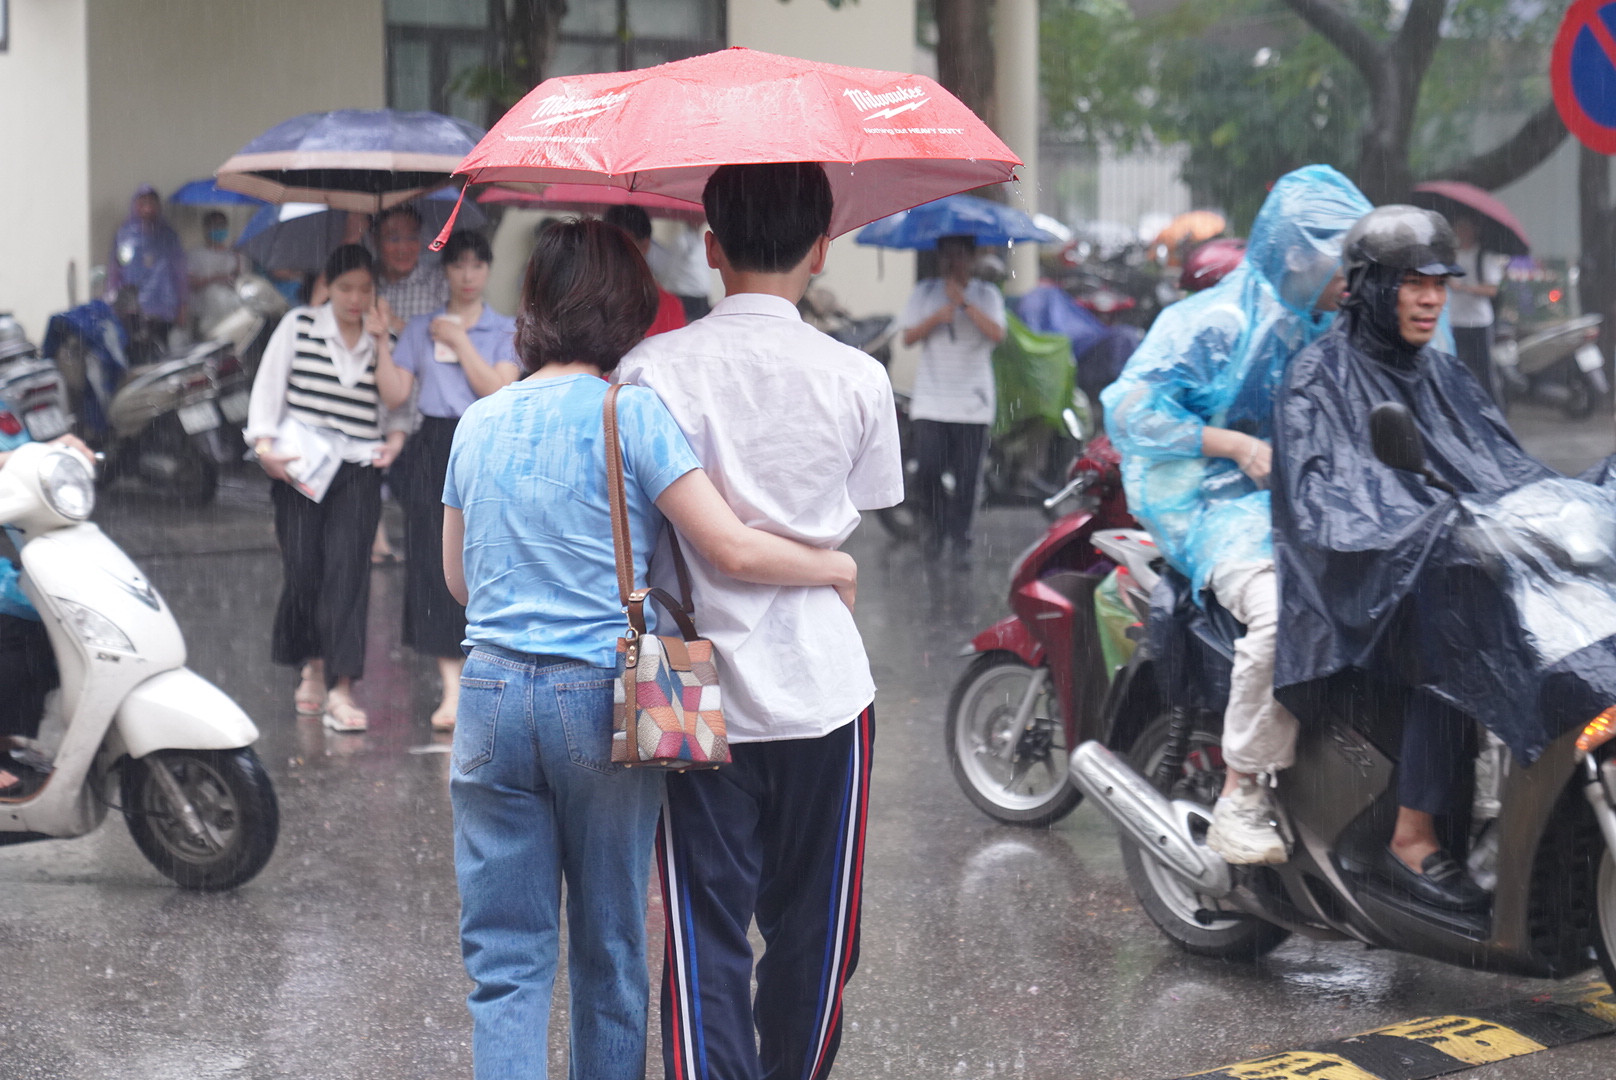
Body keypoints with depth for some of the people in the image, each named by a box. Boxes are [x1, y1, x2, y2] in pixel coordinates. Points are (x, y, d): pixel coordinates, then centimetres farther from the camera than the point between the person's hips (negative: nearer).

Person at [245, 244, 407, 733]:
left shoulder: (385, 340, 10)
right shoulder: (298, 326, 5)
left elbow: (397, 403, 15)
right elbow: (268, 386, 2)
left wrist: (395, 438, -6)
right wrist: (265, 444, -8)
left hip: (358, 469, 0)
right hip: (297, 467, 0)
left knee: (347, 569, -12)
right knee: (302, 570, -1)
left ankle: (341, 688, -16)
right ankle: (312, 666, 21)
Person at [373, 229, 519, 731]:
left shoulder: (505, 330, 7)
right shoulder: (419, 329, 12)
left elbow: (500, 392, -8)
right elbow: (395, 394, 4)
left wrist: (460, 342, -7)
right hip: (433, 451, 1)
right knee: (435, 565, -5)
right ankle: (452, 689, -4)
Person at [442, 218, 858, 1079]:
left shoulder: (478, 423, 8)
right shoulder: (630, 410, -7)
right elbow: (733, 550, -13)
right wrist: (836, 568, 3)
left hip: (492, 694, 3)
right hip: (602, 698, -3)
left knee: (506, 961, 5)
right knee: (609, 949, 12)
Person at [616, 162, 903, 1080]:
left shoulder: (653, 369, -6)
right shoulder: (858, 379, -4)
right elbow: (857, 521, 8)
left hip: (698, 694, -1)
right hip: (823, 692, 1)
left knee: (706, 934, 2)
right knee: (811, 930, 16)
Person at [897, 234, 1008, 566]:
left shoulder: (986, 295, 6)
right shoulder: (924, 292, 10)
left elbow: (997, 334, -11)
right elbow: (908, 337, 2)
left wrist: (964, 303, -17)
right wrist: (937, 317, -13)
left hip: (972, 403, 0)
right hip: (930, 400, 1)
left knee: (967, 476, -2)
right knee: (928, 470, -9)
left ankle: (960, 539, 10)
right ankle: (935, 523, 16)